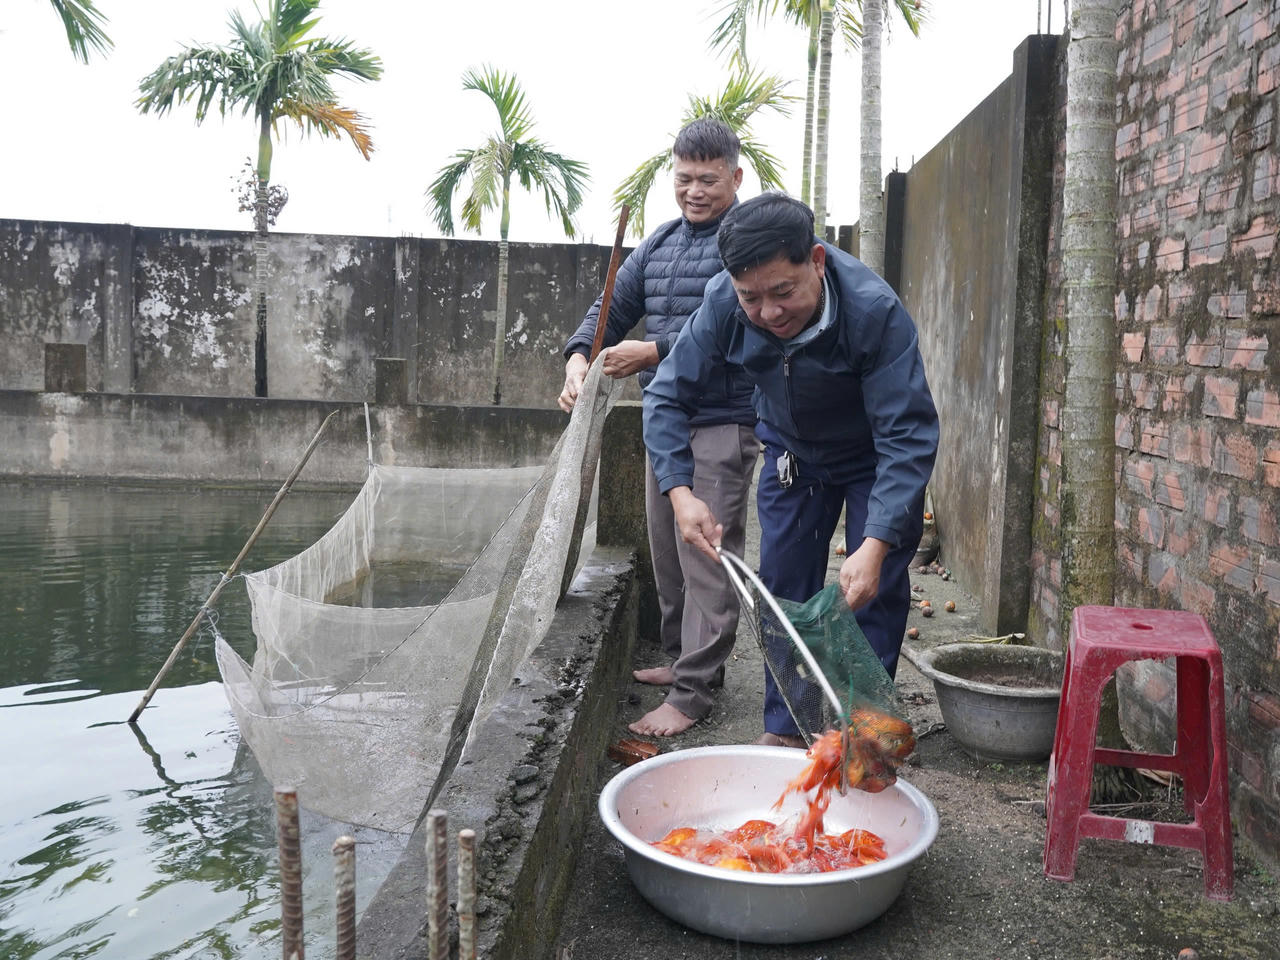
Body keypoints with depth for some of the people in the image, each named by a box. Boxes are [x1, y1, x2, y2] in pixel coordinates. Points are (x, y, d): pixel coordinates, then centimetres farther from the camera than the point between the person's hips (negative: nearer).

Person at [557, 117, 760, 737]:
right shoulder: (658, 244, 16)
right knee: (667, 550, 16)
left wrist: (651, 353, -21)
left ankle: (691, 693, -2)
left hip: (723, 421, -8)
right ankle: (682, 658, 30)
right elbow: (614, 307, 14)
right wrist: (579, 359, -6)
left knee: (707, 557, -7)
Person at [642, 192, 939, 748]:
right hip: (791, 451, 3)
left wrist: (876, 544, -48)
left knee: (874, 593, -5)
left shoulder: (876, 312, -38)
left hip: (875, 459, -3)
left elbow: (908, 437, -38)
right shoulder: (723, 303, -27)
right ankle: (784, 731, 18)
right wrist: (681, 492, -33)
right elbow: (668, 396, -18)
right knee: (784, 587, 5)